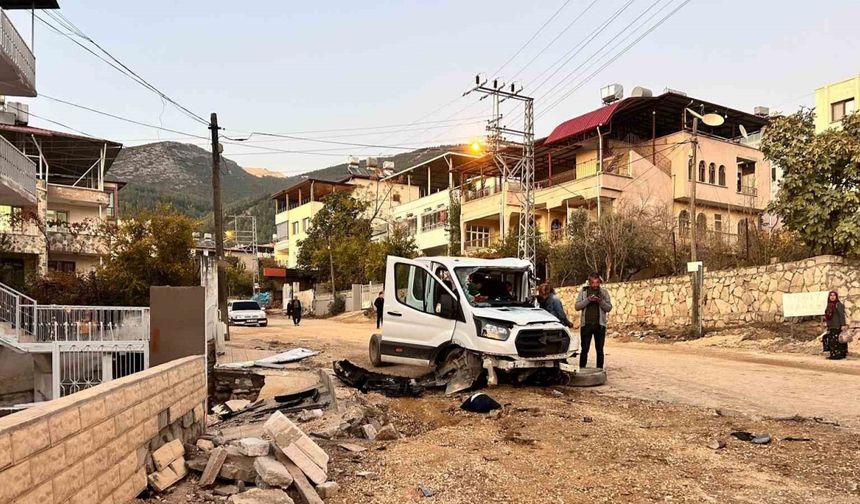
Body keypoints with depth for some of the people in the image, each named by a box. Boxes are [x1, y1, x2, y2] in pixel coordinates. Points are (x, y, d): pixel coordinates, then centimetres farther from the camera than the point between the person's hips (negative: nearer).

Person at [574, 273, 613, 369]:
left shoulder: (604, 292, 6)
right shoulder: (583, 291, 5)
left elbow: (609, 308, 2)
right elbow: (577, 306, -2)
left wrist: (601, 301, -16)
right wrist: (588, 299, -16)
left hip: (600, 325, 1)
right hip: (586, 324, -1)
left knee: (600, 350, 7)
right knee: (584, 349, 2)